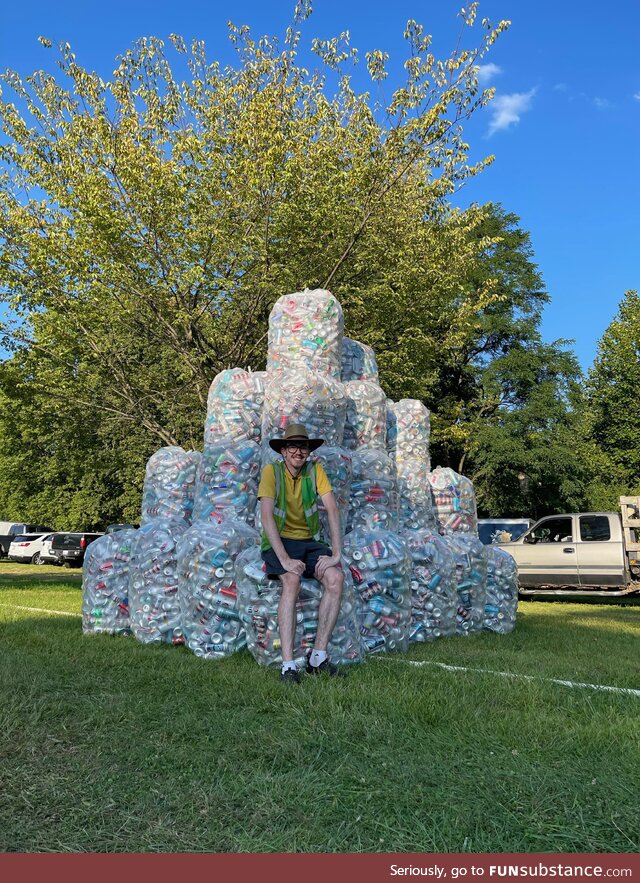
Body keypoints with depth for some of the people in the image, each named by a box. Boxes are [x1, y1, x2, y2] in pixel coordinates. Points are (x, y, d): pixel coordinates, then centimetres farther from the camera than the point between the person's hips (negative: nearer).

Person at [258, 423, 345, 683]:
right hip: (279, 542, -3)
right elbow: (267, 518, -18)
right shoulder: (271, 471, -9)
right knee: (291, 581, -33)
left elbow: (332, 510, -6)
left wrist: (336, 554, -17)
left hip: (310, 542, 3)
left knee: (336, 578, -24)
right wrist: (284, 559, -28)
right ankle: (288, 665, -29)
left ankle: (318, 657, -14)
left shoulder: (315, 470, 0)